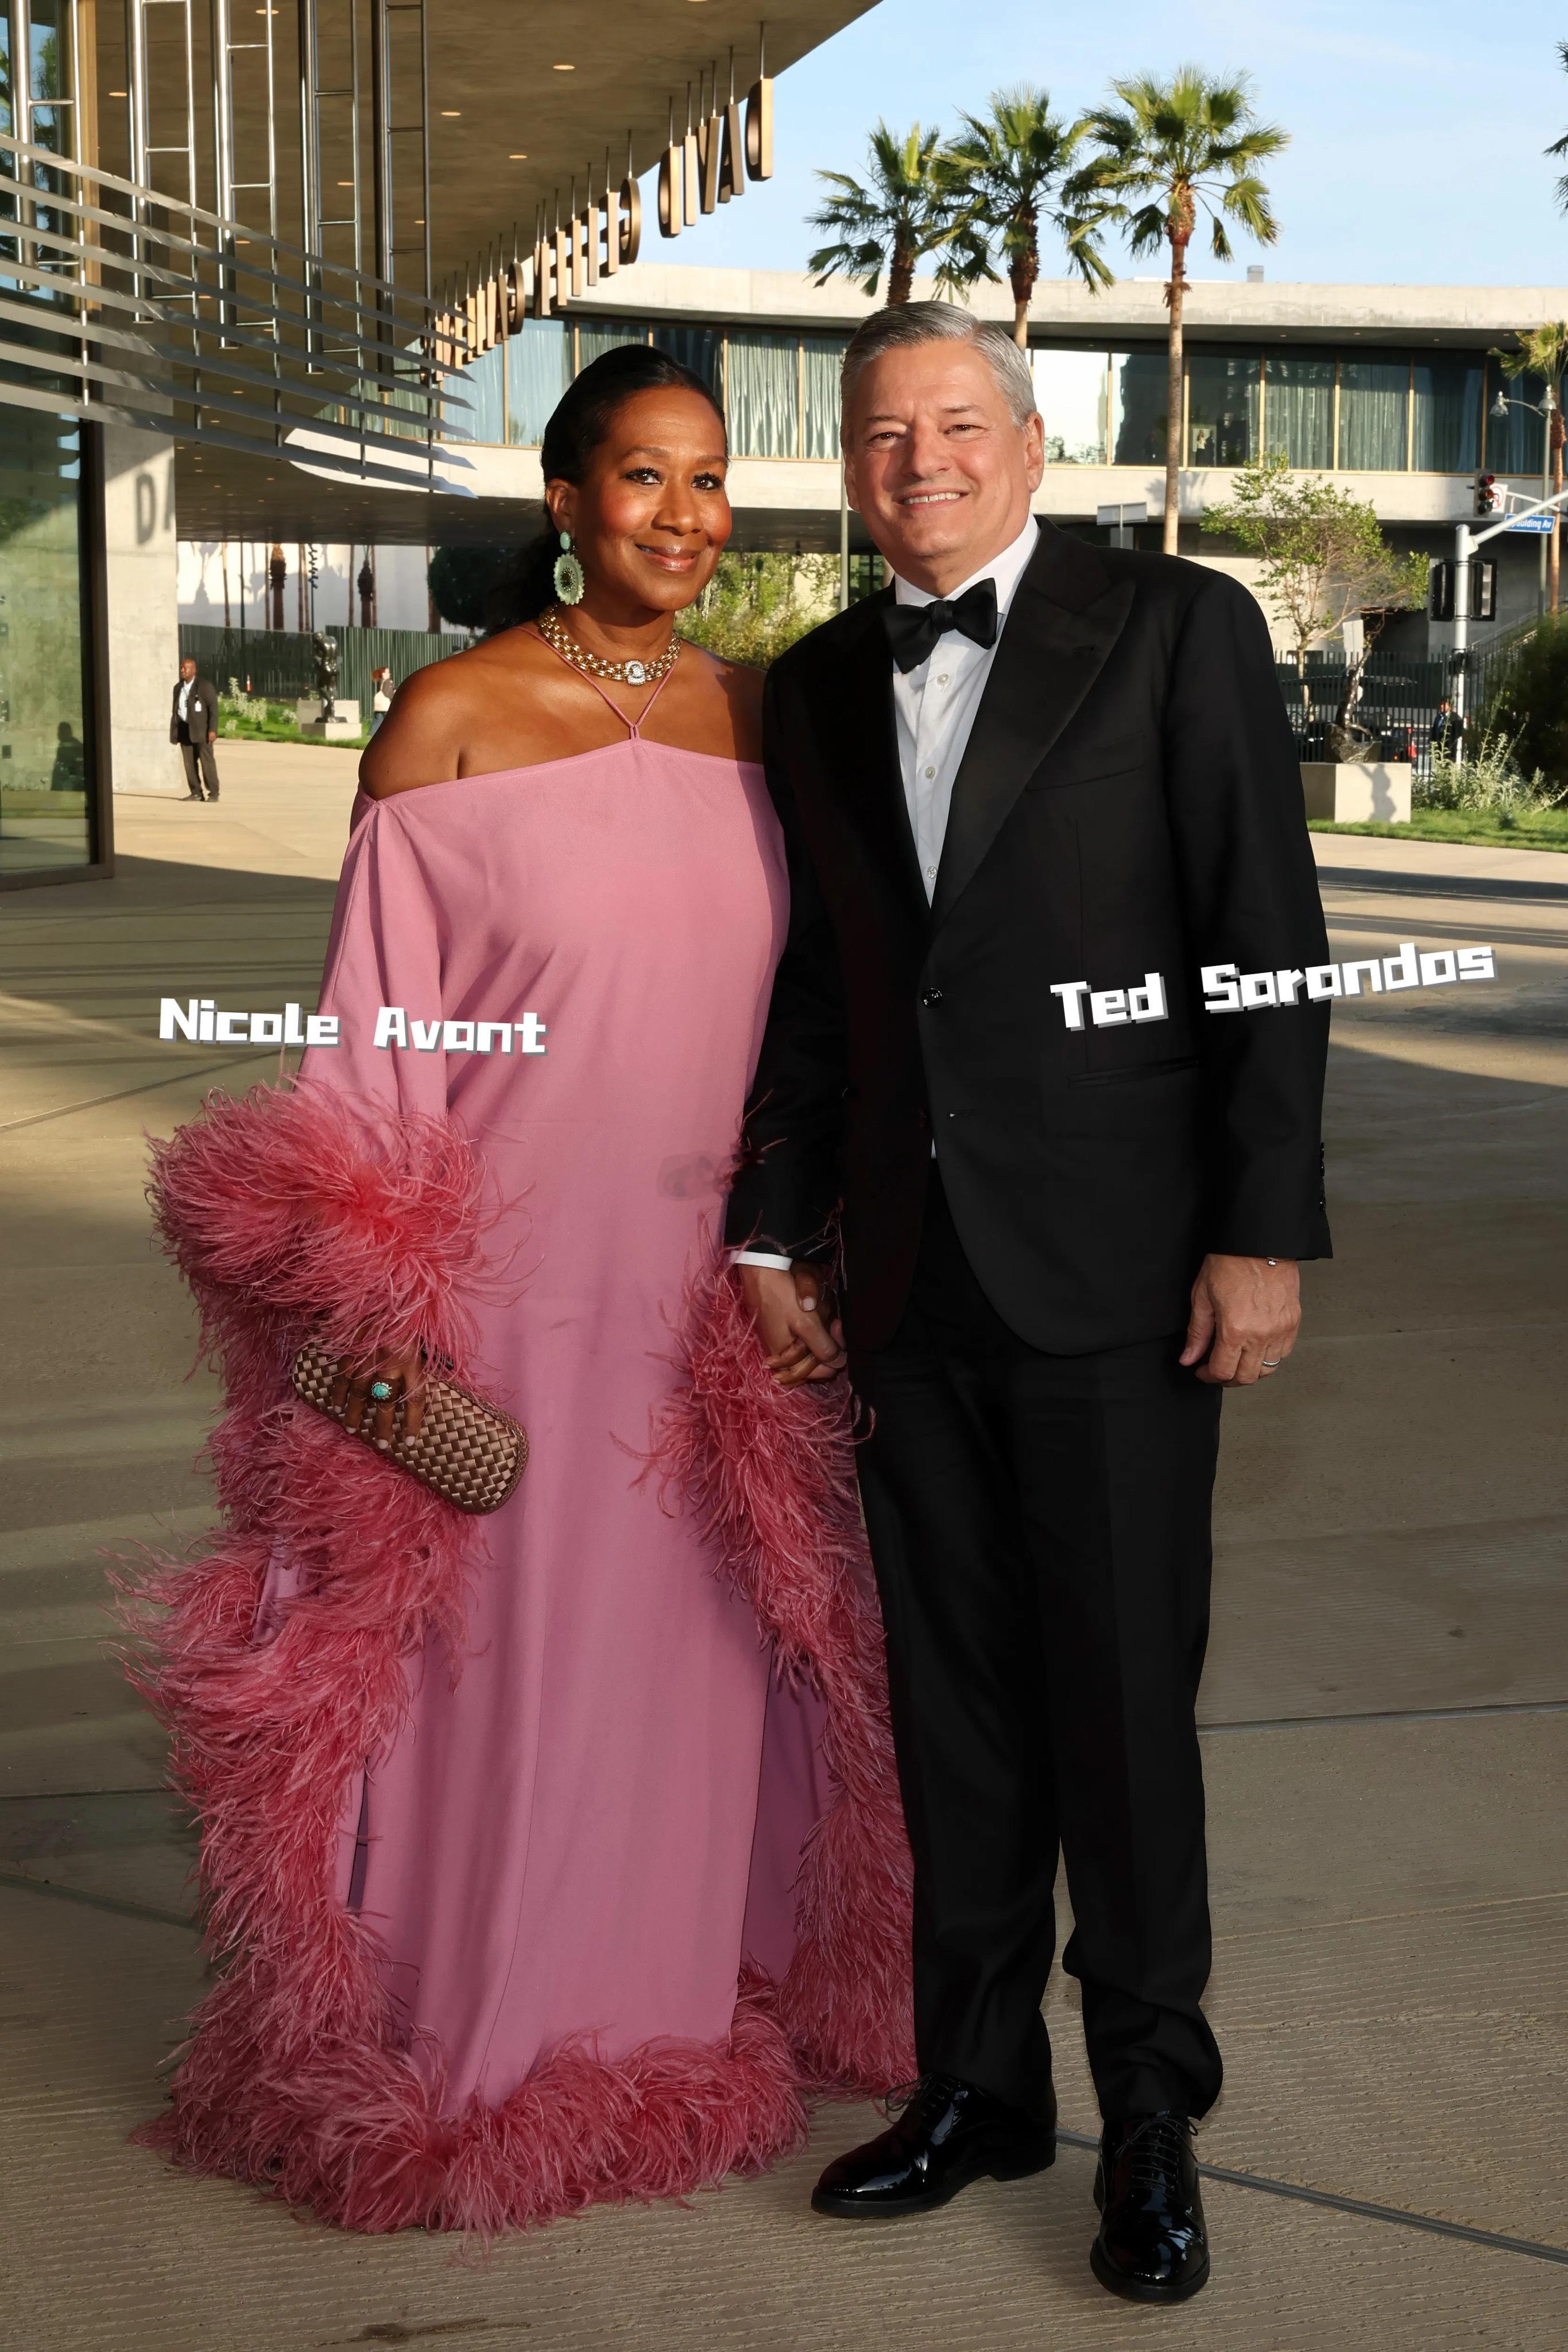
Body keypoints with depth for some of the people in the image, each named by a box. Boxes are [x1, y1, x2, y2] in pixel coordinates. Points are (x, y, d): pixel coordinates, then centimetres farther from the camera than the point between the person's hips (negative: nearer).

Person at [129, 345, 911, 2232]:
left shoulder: (758, 714, 6)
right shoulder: (453, 716, -6)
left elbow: (797, 1007, 13)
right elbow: (377, 1031, -6)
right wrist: (383, 1313, -11)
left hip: (709, 1296, 4)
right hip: (503, 1285, -4)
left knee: (690, 1660, 14)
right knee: (494, 1666, 5)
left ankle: (681, 2021, 33)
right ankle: (468, 2055, 25)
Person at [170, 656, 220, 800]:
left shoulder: (205, 685, -4)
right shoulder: (178, 688, 15)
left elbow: (213, 708, -8)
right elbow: (175, 711, 19)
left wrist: (213, 730, -16)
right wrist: (173, 732, 13)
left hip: (201, 729, -6)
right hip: (184, 729, 6)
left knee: (207, 761, -8)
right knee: (189, 762, 3)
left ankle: (213, 793, -4)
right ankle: (196, 793, 8)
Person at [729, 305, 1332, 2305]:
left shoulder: (1177, 629, -3)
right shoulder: (820, 688, 12)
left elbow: (1269, 944, -7)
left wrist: (1265, 1232, -12)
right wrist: (772, 1231, 14)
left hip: (1115, 1273, -5)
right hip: (911, 1278, 5)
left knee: (1122, 1695, 2)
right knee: (953, 1704, 12)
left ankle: (1151, 2106, 18)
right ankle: (979, 2083, 26)